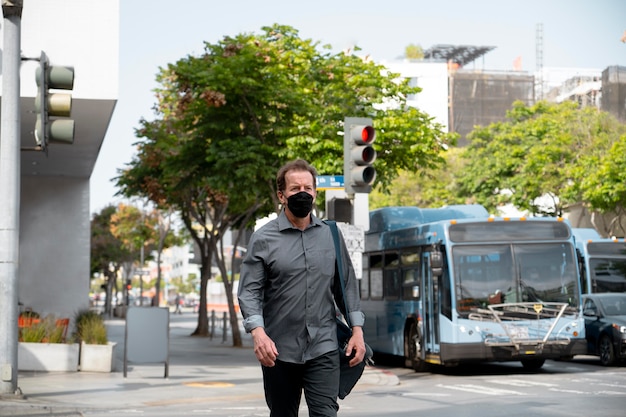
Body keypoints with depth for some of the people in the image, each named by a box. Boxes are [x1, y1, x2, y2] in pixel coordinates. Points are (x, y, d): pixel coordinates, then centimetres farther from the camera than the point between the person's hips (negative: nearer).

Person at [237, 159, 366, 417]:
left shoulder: (330, 235, 8)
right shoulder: (264, 239, -1)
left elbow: (347, 286, 12)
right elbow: (249, 291, -6)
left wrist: (357, 330, 4)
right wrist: (258, 332, -21)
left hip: (323, 348, 1)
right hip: (279, 350, -1)